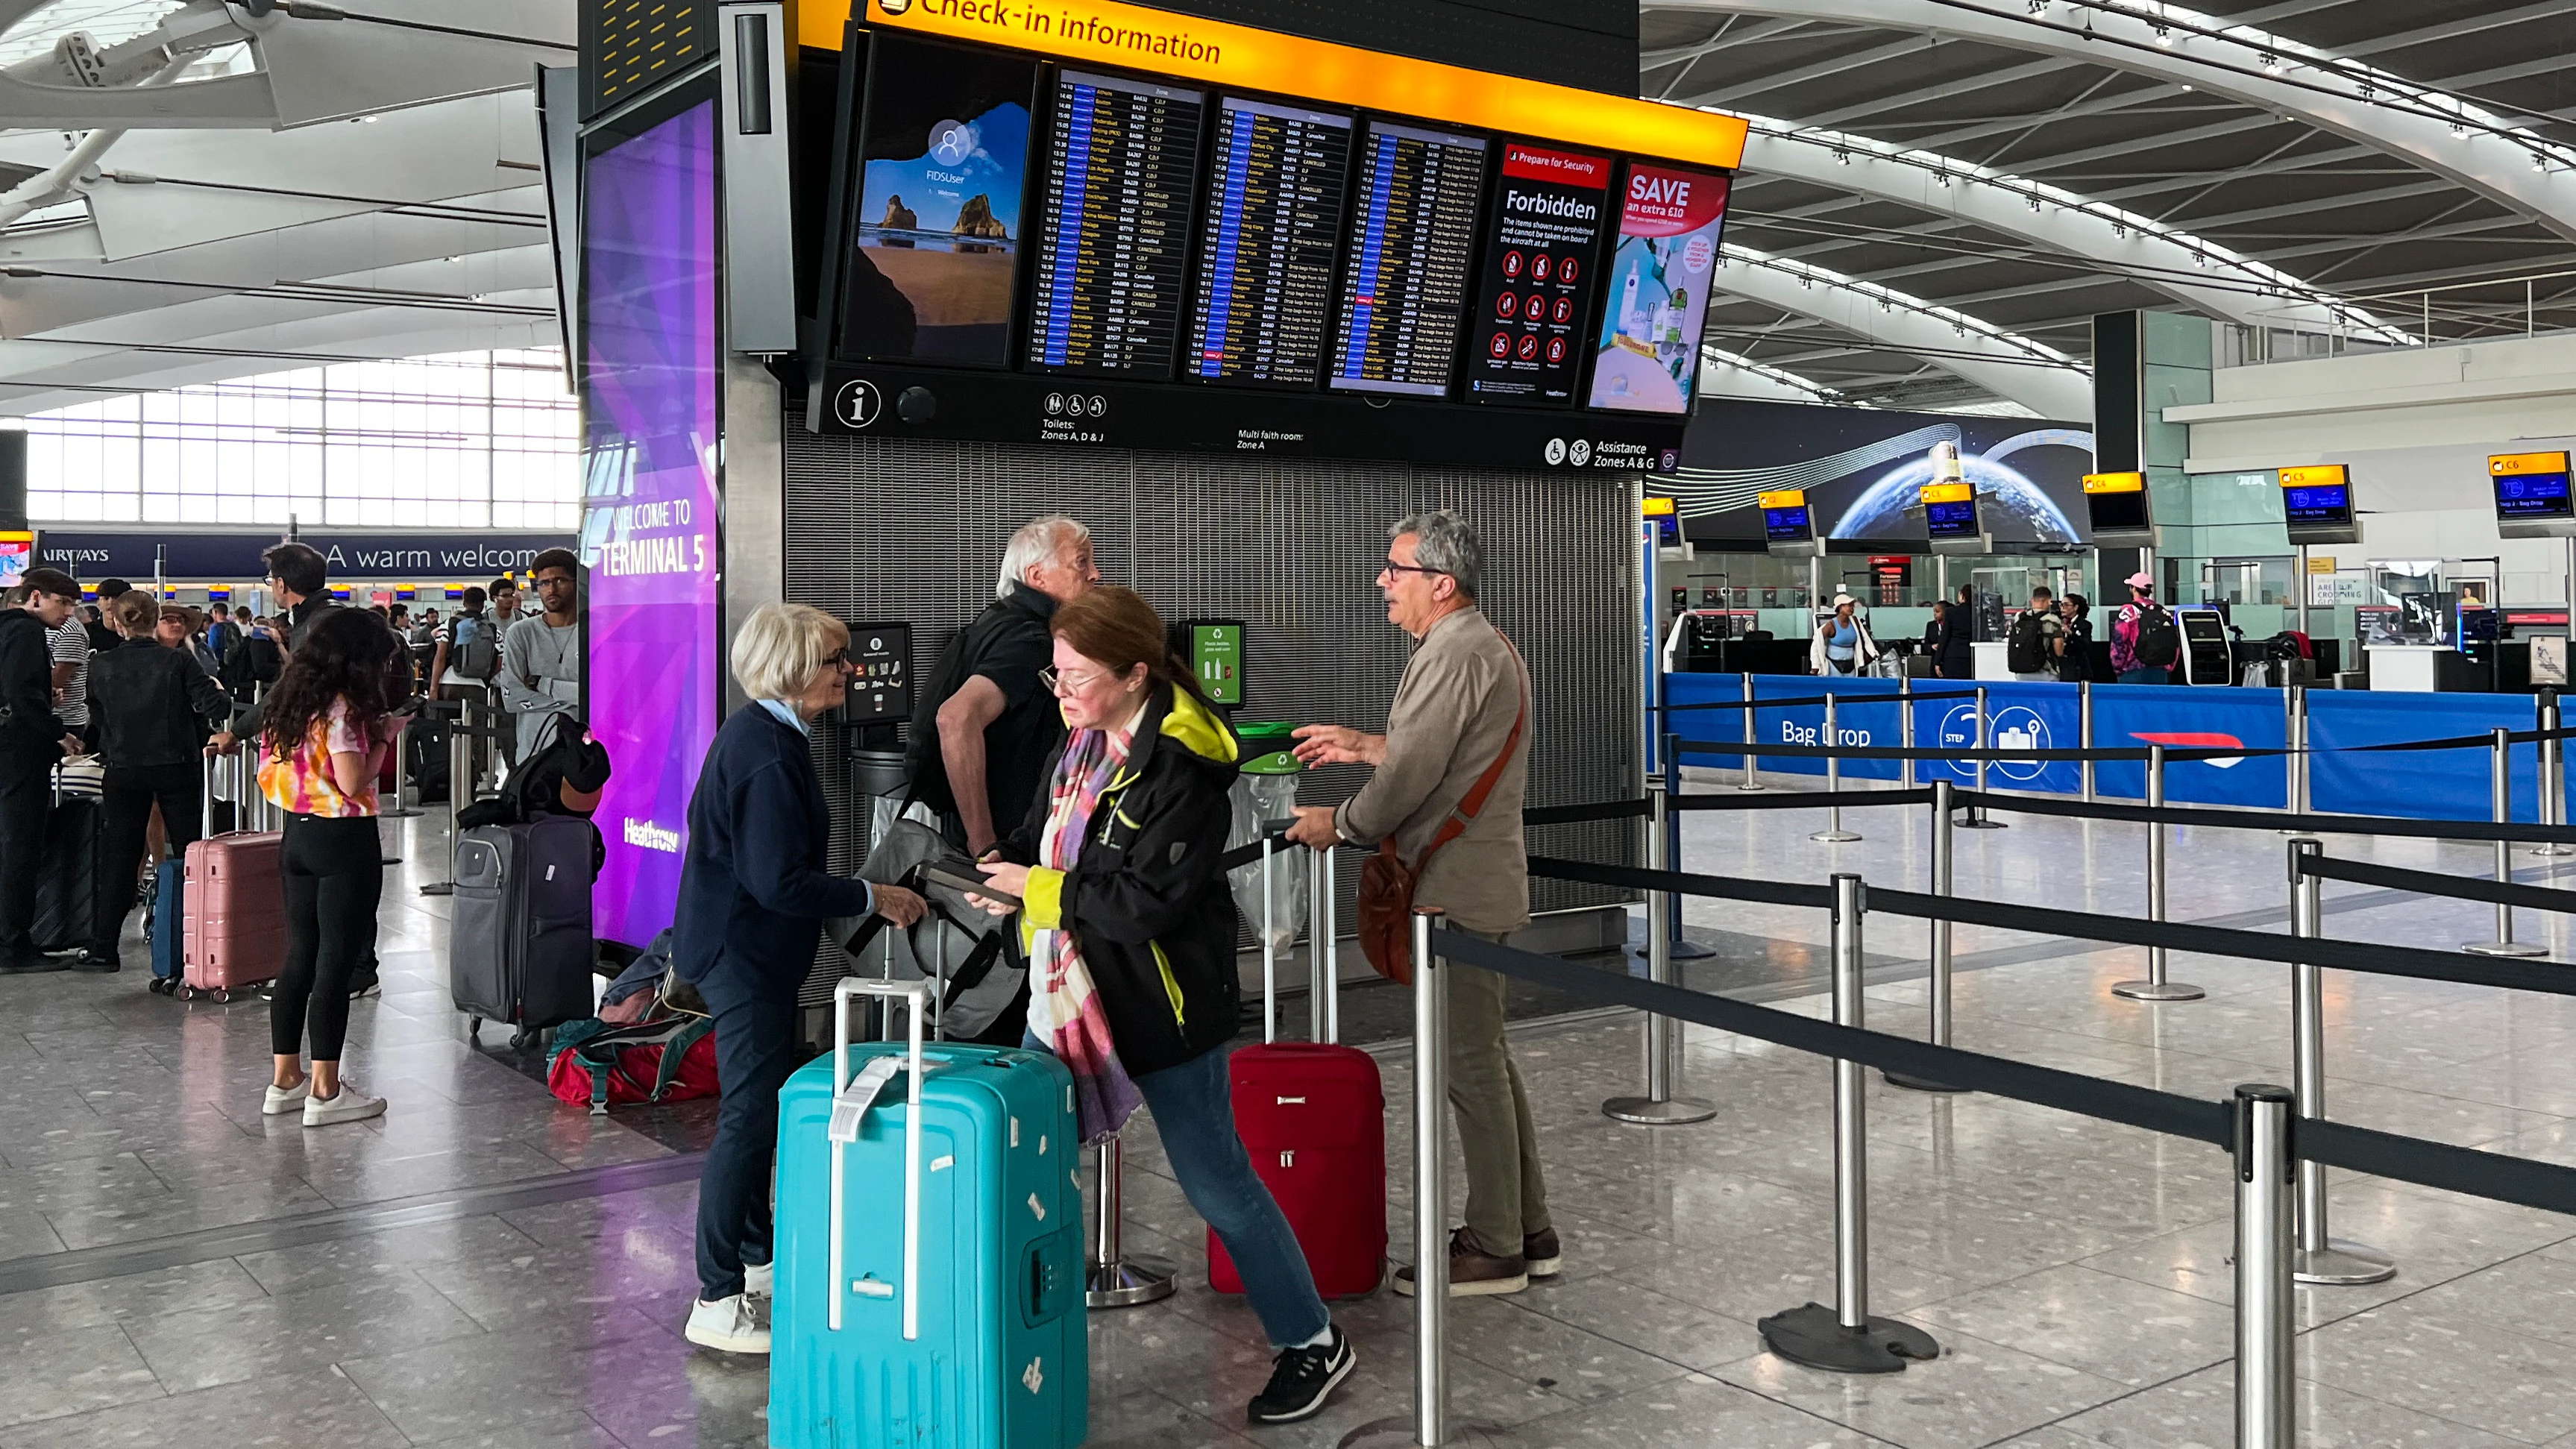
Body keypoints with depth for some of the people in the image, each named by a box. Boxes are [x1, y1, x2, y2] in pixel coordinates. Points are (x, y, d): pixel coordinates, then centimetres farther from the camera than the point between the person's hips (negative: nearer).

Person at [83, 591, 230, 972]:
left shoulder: (103, 666, -2)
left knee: (118, 856, 7)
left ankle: (103, 947, 7)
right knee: (188, 853, 8)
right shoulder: (180, 660, -9)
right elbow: (216, 706, -13)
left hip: (123, 770, 2)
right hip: (177, 766, -1)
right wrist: (219, 692, 7)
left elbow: (97, 713, 8)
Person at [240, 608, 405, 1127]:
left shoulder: (290, 703, 10)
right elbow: (352, 782, -20)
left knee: (299, 958, 14)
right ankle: (325, 1091, 1)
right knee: (337, 962, -3)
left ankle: (285, 1080, 20)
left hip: (298, 834, 8)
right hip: (344, 840, -8)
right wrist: (383, 737, -5)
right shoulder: (342, 709, -15)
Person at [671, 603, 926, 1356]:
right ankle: (717, 1302, -1)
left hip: (741, 948, 11)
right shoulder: (769, 756, -23)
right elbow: (781, 882, -26)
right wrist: (873, 898, -17)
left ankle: (758, 1259, 33)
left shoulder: (756, 733, 10)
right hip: (745, 955, -11)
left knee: (765, 1107, 19)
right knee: (751, 1119, -7)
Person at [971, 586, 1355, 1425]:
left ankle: (1311, 1343, 22)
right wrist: (999, 867, -1)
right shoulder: (1081, 747, 5)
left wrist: (1042, 889, -17)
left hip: (1162, 1010, -8)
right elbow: (1041, 837, 19)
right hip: (1072, 999, 8)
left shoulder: (1182, 769, -22)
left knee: (1217, 1184, 4)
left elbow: (1148, 902, -26)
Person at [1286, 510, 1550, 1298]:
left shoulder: (1452, 655, -18)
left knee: (1471, 1064, -4)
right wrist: (1363, 744, 25)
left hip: (1456, 891, -11)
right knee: (1487, 1056, 16)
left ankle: (1494, 1248, 4)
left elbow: (1410, 778, -21)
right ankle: (1527, 1231, 23)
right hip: (1482, 880, 11)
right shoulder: (1488, 645, 17)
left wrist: (1338, 823, -5)